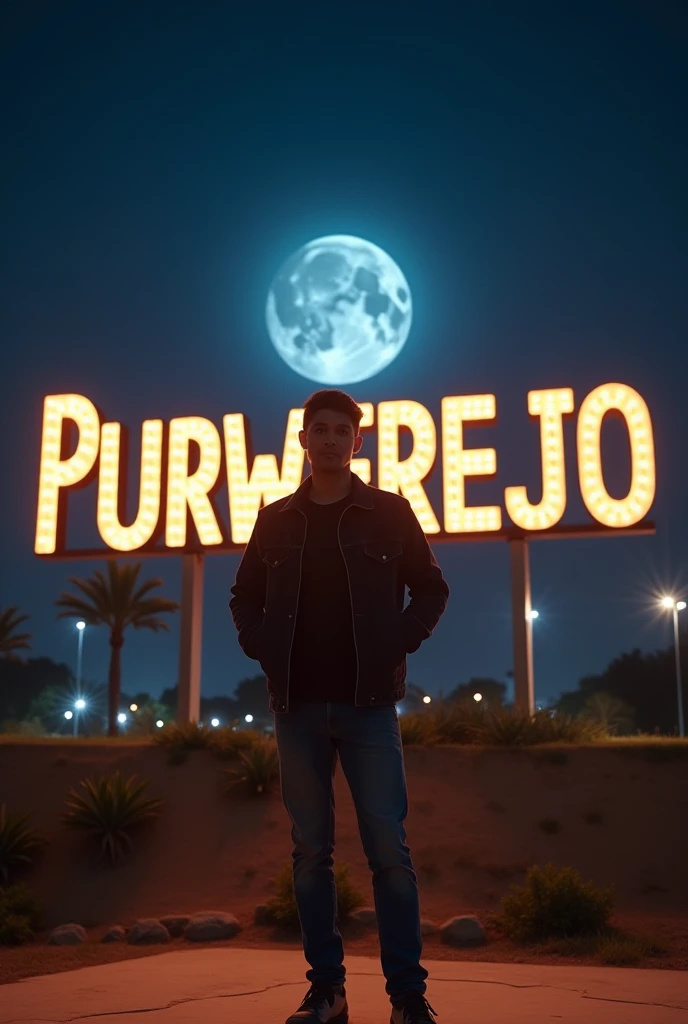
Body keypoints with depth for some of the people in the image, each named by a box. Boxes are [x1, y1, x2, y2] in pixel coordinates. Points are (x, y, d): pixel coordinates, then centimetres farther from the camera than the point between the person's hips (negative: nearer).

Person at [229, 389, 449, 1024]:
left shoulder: (390, 512, 6)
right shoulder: (276, 520, 11)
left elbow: (431, 589, 9)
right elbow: (245, 598, 18)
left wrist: (397, 646, -4)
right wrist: (264, 650, 2)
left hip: (368, 702, -2)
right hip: (299, 706, 2)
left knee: (389, 850, -3)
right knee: (311, 851, 6)